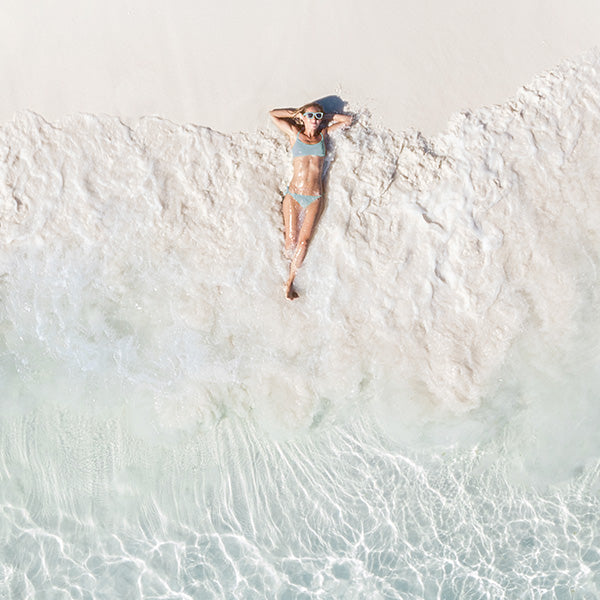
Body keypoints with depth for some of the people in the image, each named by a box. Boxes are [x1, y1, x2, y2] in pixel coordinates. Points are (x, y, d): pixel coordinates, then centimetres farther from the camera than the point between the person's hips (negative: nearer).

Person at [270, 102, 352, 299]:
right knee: (291, 240, -8)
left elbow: (348, 119, 22)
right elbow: (273, 114, 11)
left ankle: (290, 281, -2)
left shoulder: (323, 134, 11)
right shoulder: (295, 134, 7)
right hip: (293, 195, -1)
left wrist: (325, 117, 18)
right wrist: (297, 113, 15)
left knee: (304, 240, -7)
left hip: (314, 198, 1)